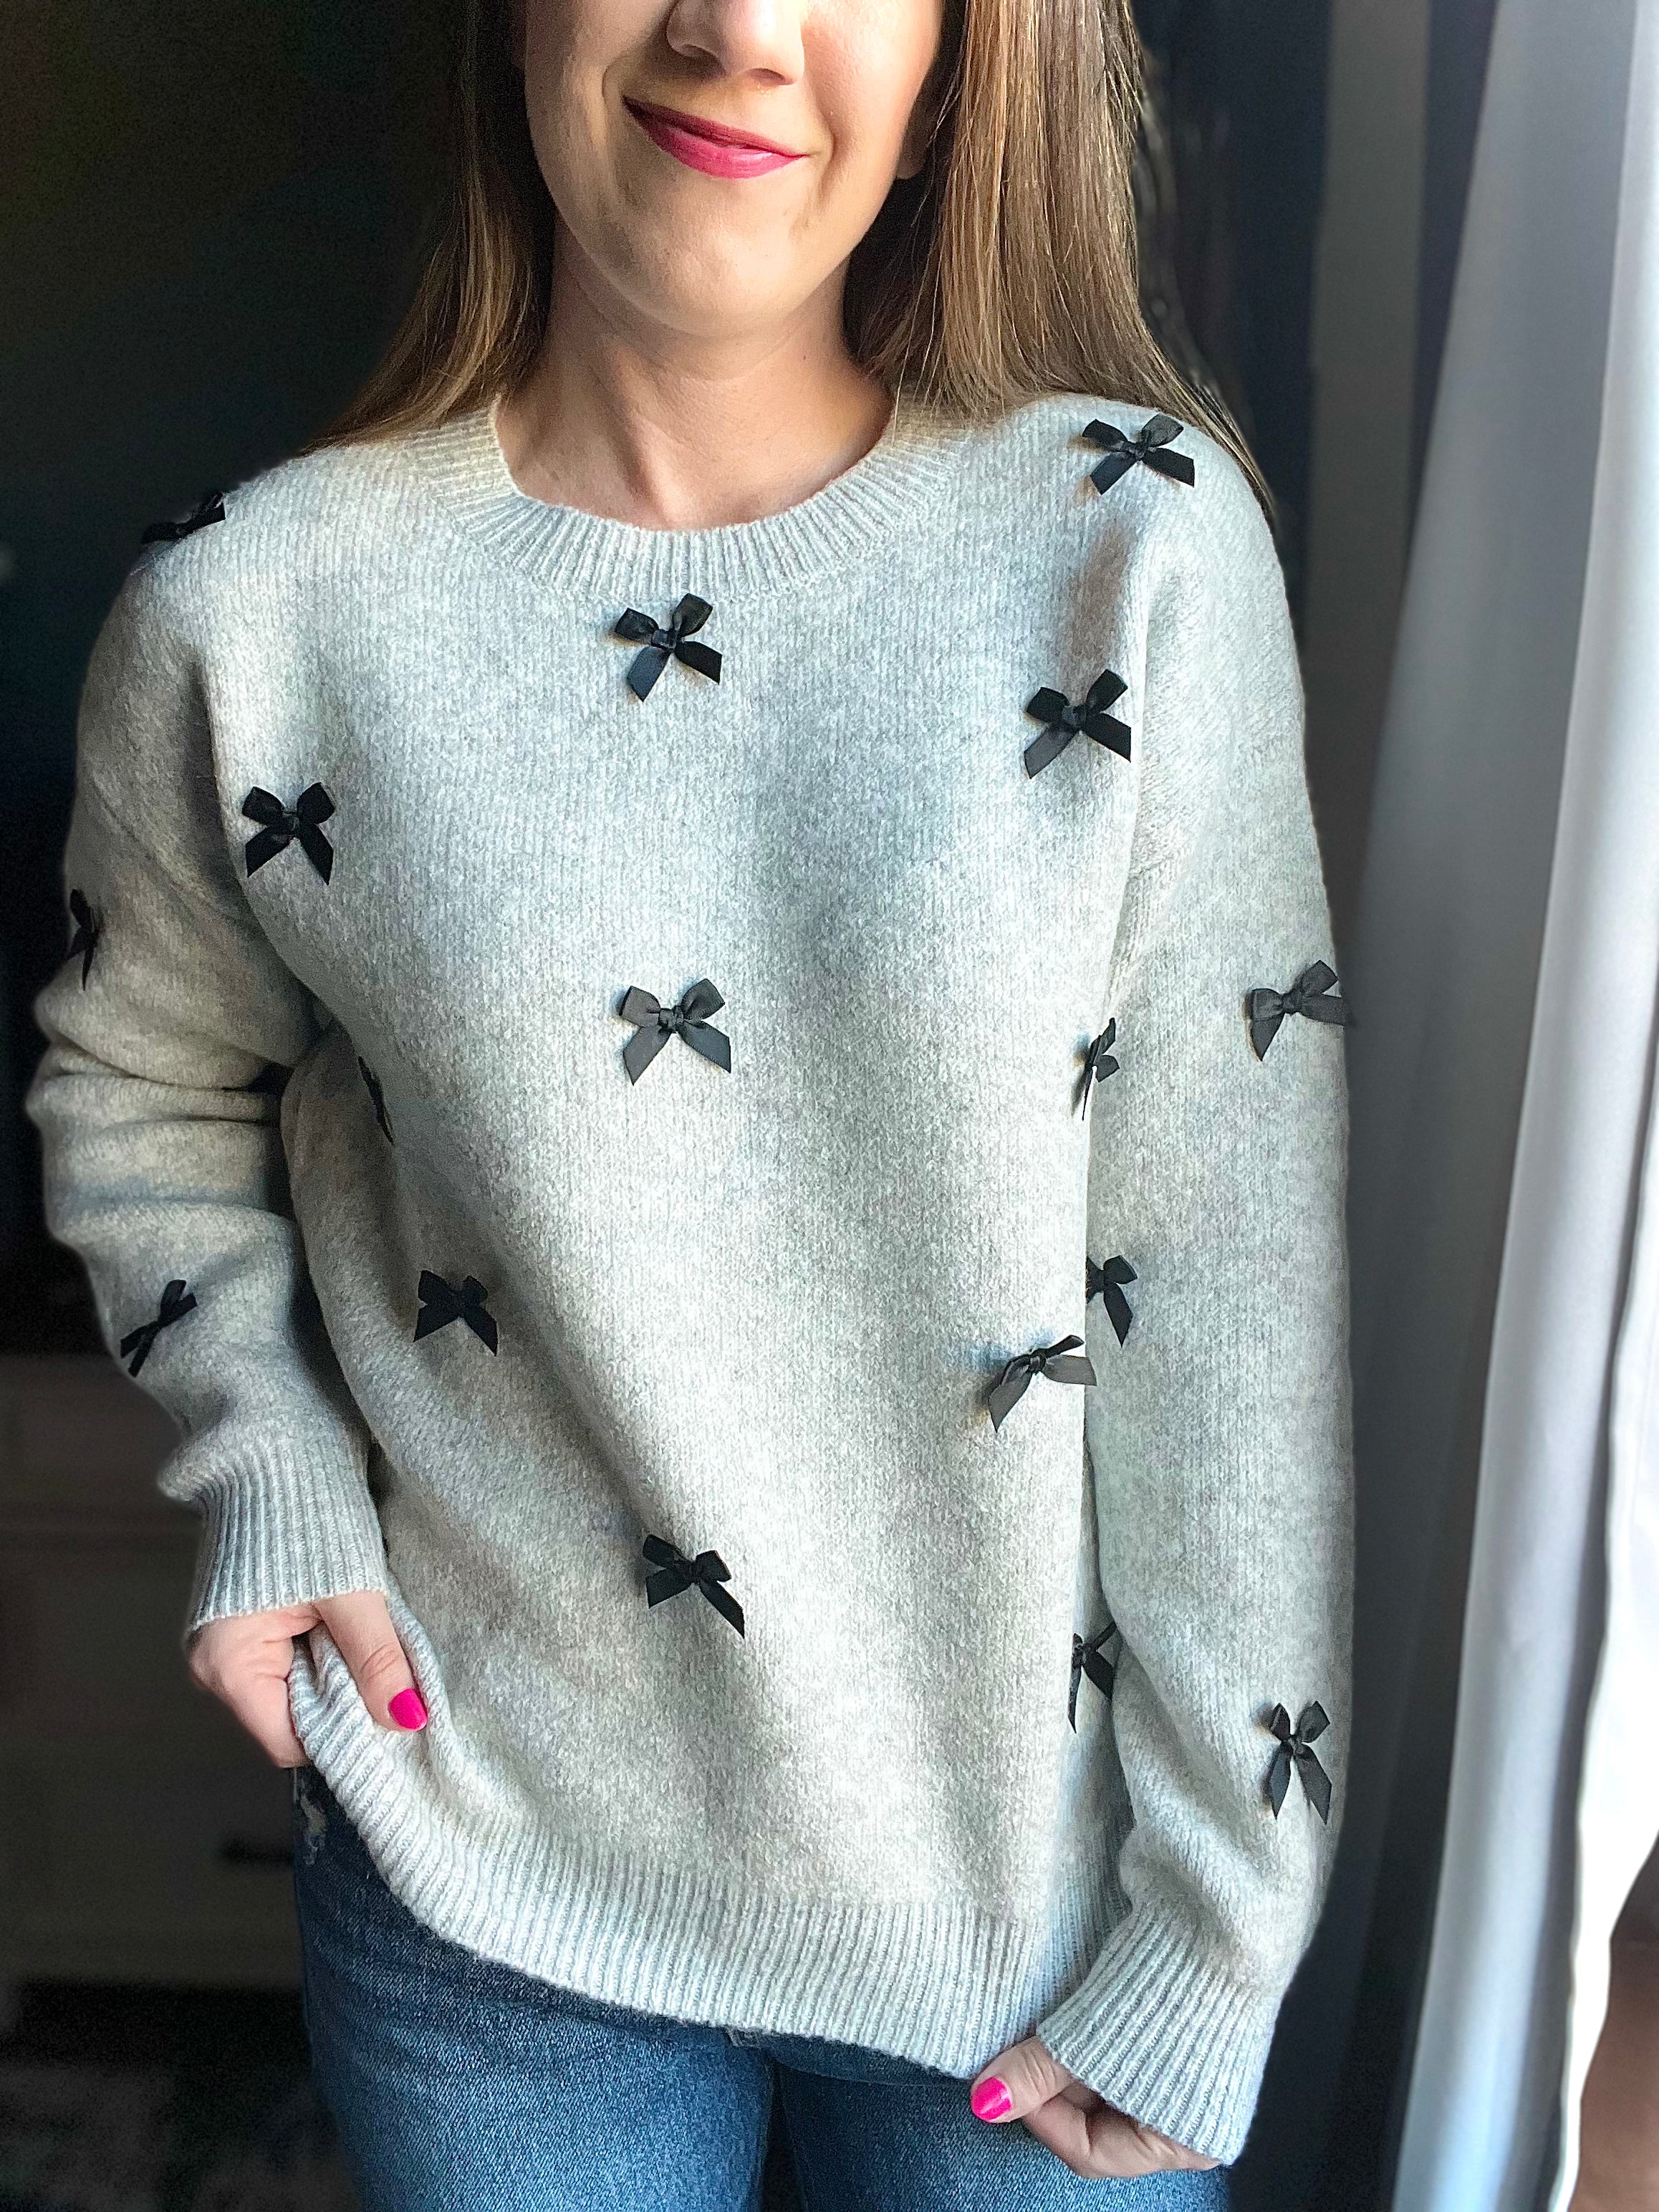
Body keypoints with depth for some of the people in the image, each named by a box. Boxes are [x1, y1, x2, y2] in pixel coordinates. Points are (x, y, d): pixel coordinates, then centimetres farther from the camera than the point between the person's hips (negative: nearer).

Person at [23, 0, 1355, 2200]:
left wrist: (1216, 1940, -7)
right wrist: (269, 1470, -6)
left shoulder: (1143, 538, -12)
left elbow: (1233, 1276, -11)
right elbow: (141, 1085, 10)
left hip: (1040, 1880, 0)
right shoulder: (253, 611, -9)